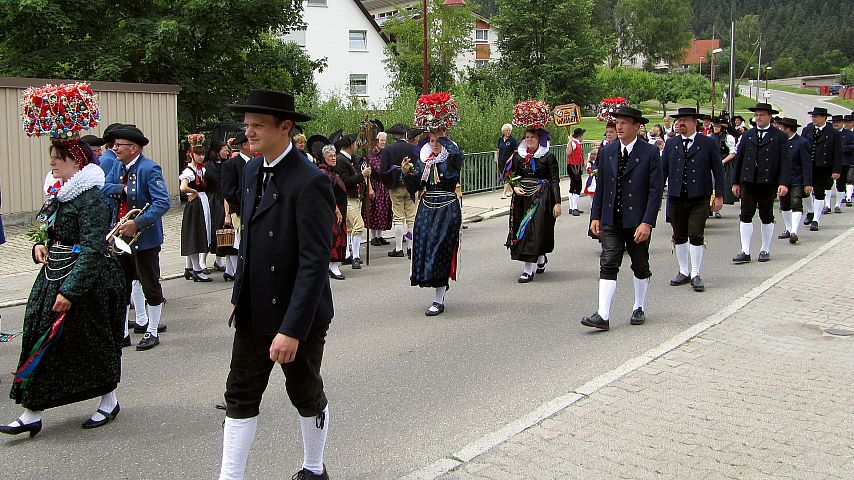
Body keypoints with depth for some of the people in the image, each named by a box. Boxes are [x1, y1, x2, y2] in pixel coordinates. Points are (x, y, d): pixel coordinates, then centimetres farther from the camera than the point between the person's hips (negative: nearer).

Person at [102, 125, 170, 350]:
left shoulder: (149, 168, -17)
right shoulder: (117, 166, 7)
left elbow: (163, 203, -24)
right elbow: (103, 187, 2)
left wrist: (137, 224, -30)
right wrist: (123, 189, -15)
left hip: (144, 238, -7)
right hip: (120, 237, 8)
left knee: (150, 287, 6)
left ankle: (152, 332, 20)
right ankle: (122, 333, 24)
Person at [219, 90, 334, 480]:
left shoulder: (310, 182, -21)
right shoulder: (253, 170, 5)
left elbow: (315, 263, -24)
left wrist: (292, 329, -26)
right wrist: (239, 297, 13)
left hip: (298, 315, -7)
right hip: (254, 312, 7)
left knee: (306, 396, 13)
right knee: (240, 396, 9)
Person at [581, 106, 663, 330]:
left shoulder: (650, 153, -7)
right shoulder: (607, 151, 6)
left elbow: (656, 190, -10)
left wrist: (647, 222, -17)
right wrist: (596, 216, 5)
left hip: (637, 221, -3)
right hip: (611, 220, 3)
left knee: (640, 267, 12)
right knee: (608, 266, -5)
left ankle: (639, 308, 29)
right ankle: (603, 315, -9)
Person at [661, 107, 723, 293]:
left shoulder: (709, 143, 1)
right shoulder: (671, 144, 10)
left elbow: (718, 171, 2)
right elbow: (663, 170, 11)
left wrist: (719, 195, -1)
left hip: (699, 199, -3)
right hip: (676, 198, 3)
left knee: (696, 236, -7)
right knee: (679, 237, 9)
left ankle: (695, 275, 2)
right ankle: (684, 272, 22)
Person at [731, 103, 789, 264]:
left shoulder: (780, 137, 1)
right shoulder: (747, 135, 11)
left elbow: (784, 161, -5)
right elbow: (739, 158, 12)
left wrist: (783, 183, -15)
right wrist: (736, 182, 9)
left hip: (768, 183, -2)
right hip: (748, 182, 2)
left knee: (766, 217, 8)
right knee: (745, 216, -3)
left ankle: (765, 250, 20)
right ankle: (745, 252, -2)